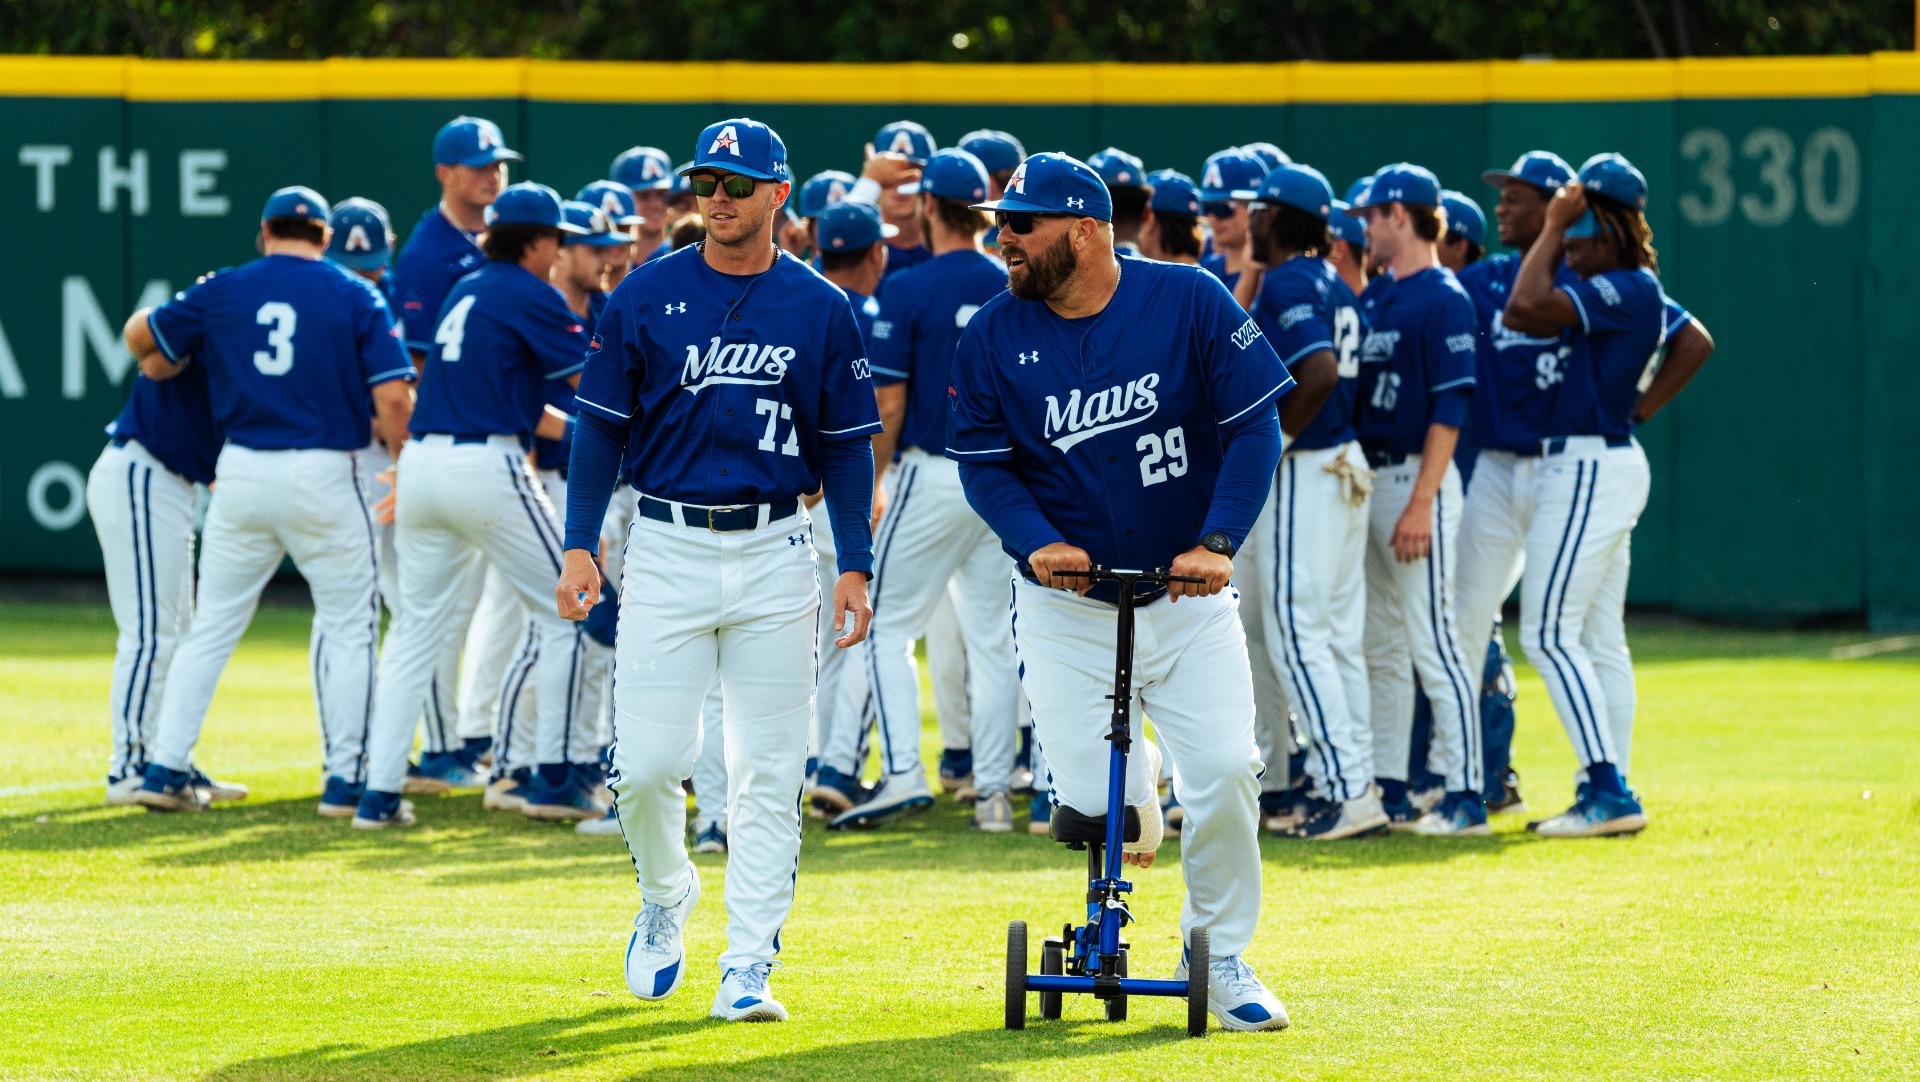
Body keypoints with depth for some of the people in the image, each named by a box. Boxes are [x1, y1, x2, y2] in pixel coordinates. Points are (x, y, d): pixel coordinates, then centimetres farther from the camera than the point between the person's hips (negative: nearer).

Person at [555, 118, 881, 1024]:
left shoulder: (821, 310, 4)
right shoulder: (647, 297, 2)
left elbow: (846, 445, 7)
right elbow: (602, 427, 4)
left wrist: (856, 565, 1)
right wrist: (579, 545, -3)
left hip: (776, 556, 1)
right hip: (668, 549, -1)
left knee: (769, 772, -1)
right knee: (647, 763, -6)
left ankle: (748, 966, 4)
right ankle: (665, 898, 23)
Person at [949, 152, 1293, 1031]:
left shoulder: (1190, 303, -8)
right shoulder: (994, 336, -4)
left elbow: (1256, 425, -7)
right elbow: (981, 462, -1)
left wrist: (1216, 543, -18)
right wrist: (1035, 541, -19)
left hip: (1187, 595, -1)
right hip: (1065, 602, 1)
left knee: (1225, 768, -15)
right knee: (1087, 802, -8)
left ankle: (1219, 957, 7)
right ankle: (1134, 787, 32)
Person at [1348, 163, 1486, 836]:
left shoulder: (1442, 299, -11)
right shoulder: (1373, 297, 14)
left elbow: (1450, 407, -16)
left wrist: (1420, 503, -21)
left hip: (1417, 479, -9)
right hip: (1367, 477, 9)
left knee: (1433, 644, -9)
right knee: (1379, 647, 11)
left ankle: (1465, 798, -8)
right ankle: (1388, 791, 17)